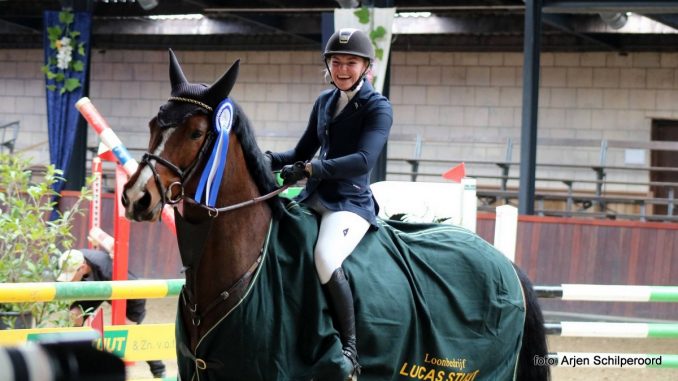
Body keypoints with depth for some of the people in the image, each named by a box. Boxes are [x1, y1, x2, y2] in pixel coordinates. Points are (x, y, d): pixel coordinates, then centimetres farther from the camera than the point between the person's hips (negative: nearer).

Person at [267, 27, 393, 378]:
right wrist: (268, 160, -1)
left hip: (351, 201, -8)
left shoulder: (378, 107, -5)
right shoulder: (325, 102, 15)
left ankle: (348, 351, -27)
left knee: (326, 259, -34)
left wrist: (308, 169, -31)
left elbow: (363, 160, -20)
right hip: (313, 197, 8)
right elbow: (302, 153, 20)